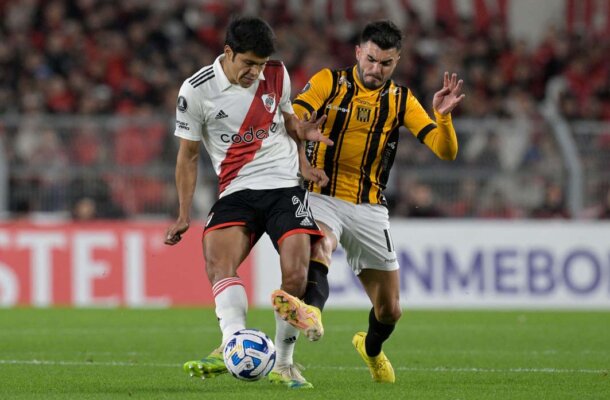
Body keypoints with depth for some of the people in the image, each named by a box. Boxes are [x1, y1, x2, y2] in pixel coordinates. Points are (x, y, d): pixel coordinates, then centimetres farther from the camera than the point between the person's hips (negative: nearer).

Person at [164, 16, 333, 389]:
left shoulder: (277, 74, 4)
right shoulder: (196, 91, -5)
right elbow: (188, 154, 4)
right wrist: (184, 215, 1)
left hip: (286, 187, 1)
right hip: (237, 191, -1)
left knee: (295, 277, -13)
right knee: (218, 258, -28)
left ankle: (283, 363, 2)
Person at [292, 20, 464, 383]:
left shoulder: (401, 101, 5)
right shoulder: (329, 82, -3)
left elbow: (446, 151, -2)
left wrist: (443, 116, -22)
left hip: (369, 209, 3)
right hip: (322, 197, -3)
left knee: (389, 310, 9)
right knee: (319, 249, -37)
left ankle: (372, 347, 41)